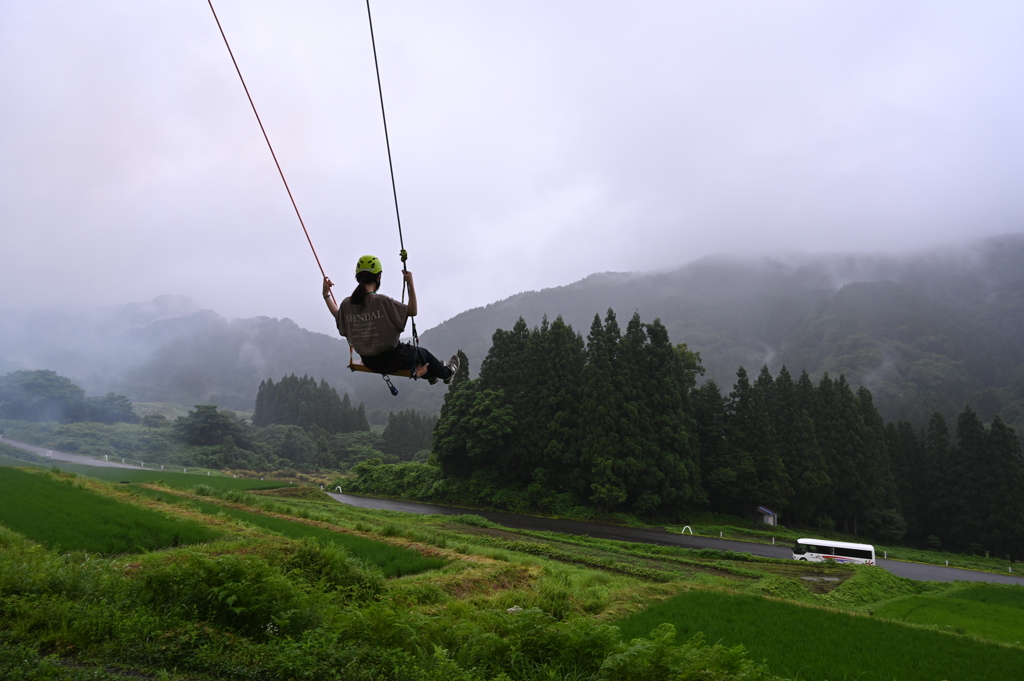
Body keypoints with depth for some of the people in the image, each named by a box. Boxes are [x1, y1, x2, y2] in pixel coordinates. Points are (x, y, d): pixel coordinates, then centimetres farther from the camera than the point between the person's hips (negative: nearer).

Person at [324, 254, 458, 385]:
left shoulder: (346, 304, -8)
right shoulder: (382, 301, -25)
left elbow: (337, 315, 15)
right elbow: (413, 311, -19)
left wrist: (326, 294, 23)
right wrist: (411, 284, -14)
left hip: (368, 362, 7)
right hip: (391, 359, -7)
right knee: (423, 353, 23)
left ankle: (430, 374, 58)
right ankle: (446, 373, 51)